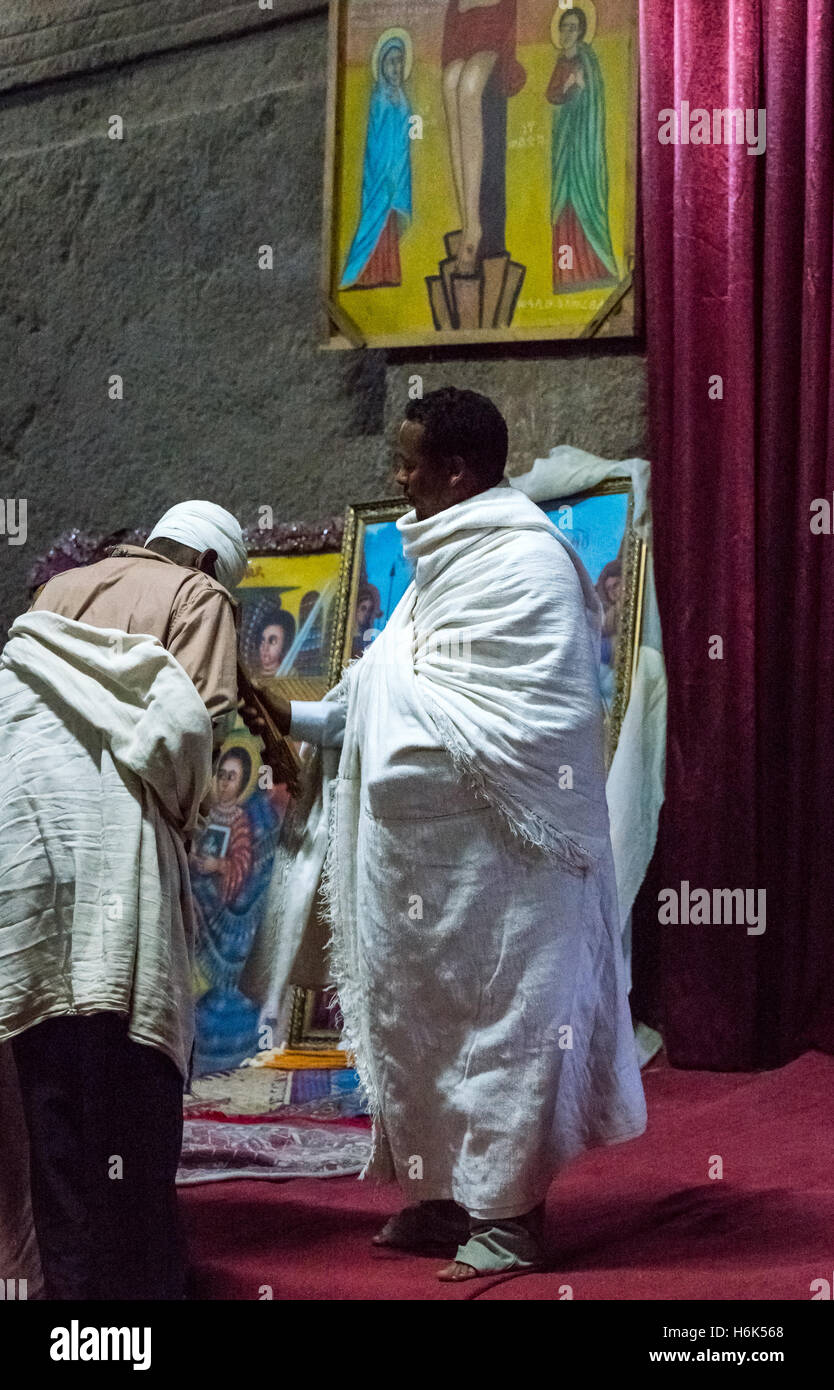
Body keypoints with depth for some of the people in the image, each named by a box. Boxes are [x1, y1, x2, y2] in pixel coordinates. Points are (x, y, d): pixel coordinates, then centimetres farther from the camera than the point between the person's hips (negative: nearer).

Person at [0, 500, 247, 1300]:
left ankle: (67, 1262, 13)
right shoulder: (198, 597, 10)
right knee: (123, 1054, -5)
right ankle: (131, 1269, -7)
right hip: (111, 832, -5)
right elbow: (195, 718, -5)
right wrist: (181, 812, 8)